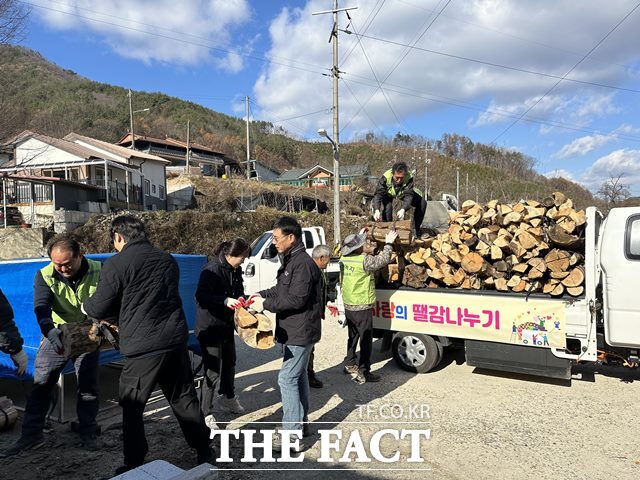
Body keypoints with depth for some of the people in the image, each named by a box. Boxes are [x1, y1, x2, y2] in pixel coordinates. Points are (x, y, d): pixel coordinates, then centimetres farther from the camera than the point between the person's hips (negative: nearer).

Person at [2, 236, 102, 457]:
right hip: (56, 335, 1)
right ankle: (31, 434, 17)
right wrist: (50, 332, -47)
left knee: (88, 386, 5)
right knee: (42, 384, 2)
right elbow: (41, 308, -29)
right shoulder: (44, 276, -17)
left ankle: (87, 434, 19)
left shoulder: (98, 271, -19)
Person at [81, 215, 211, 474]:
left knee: (132, 405, 10)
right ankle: (204, 451, 26)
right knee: (184, 398, 17)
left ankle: (134, 465, 17)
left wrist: (85, 305, 21)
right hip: (176, 338, 6)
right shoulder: (167, 259, 12)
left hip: (143, 345, -6)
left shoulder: (117, 263, -7)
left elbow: (98, 308, -3)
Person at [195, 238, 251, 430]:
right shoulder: (212, 270, -22)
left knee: (229, 363, 24)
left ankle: (227, 397, 47)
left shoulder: (236, 270, 3)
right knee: (213, 371, -4)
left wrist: (240, 299, -3)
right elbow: (200, 297, -28)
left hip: (227, 324, 9)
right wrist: (225, 301, -37)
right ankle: (206, 413, 13)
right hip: (210, 326, -9)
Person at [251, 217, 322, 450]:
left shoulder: (303, 263, -21)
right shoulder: (290, 261, 12)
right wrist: (262, 295, 5)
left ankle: (292, 432, 3)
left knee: (287, 379, -6)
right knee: (298, 376, 19)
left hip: (300, 331, -10)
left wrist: (265, 305, -18)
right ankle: (302, 422, 32)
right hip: (293, 329, 10)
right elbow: (281, 289, 20)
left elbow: (296, 299, -25)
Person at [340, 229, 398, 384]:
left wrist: (360, 236, 25)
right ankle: (363, 373, 5)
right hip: (362, 308, -8)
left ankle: (350, 364, 35)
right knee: (366, 340, 2)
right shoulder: (364, 260, -21)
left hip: (348, 306, 8)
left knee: (353, 336, 22)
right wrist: (388, 243, 2)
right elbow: (383, 260, -10)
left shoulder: (344, 259, 0)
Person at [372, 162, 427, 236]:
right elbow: (378, 194, -42)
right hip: (388, 194, -2)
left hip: (403, 193, 2)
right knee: (387, 206, -34)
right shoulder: (385, 177, -37)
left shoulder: (409, 178, -35)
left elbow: (408, 195, -43)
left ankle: (416, 228, 1)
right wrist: (377, 210, -58)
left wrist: (403, 209, -62)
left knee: (422, 203, -14)